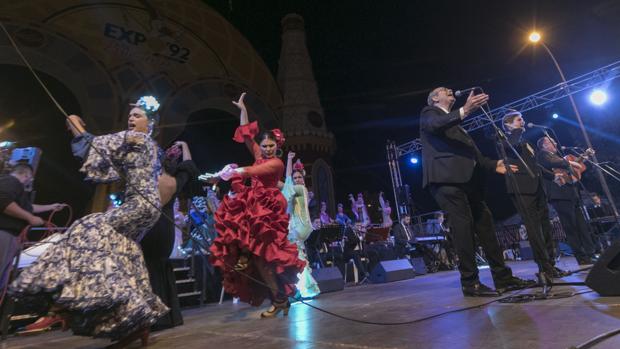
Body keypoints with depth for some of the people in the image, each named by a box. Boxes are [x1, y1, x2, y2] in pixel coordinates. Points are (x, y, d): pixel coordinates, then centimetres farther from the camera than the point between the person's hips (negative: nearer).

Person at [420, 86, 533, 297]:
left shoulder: (455, 123, 33)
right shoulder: (430, 113, 9)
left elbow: (470, 151, 29)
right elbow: (435, 125, -16)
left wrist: (493, 165, 18)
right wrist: (464, 111, -31)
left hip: (468, 179, 8)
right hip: (447, 177, -8)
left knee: (485, 225, 7)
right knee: (464, 226, -12)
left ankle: (503, 277, 14)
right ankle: (470, 283, -5)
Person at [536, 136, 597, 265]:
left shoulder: (556, 156, 27)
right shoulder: (543, 154, 1)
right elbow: (551, 163, -19)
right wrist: (569, 163, -9)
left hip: (571, 194, 9)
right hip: (560, 194, -9)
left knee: (582, 225, 8)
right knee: (571, 227, -7)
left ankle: (590, 254, 12)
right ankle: (582, 258, -4)